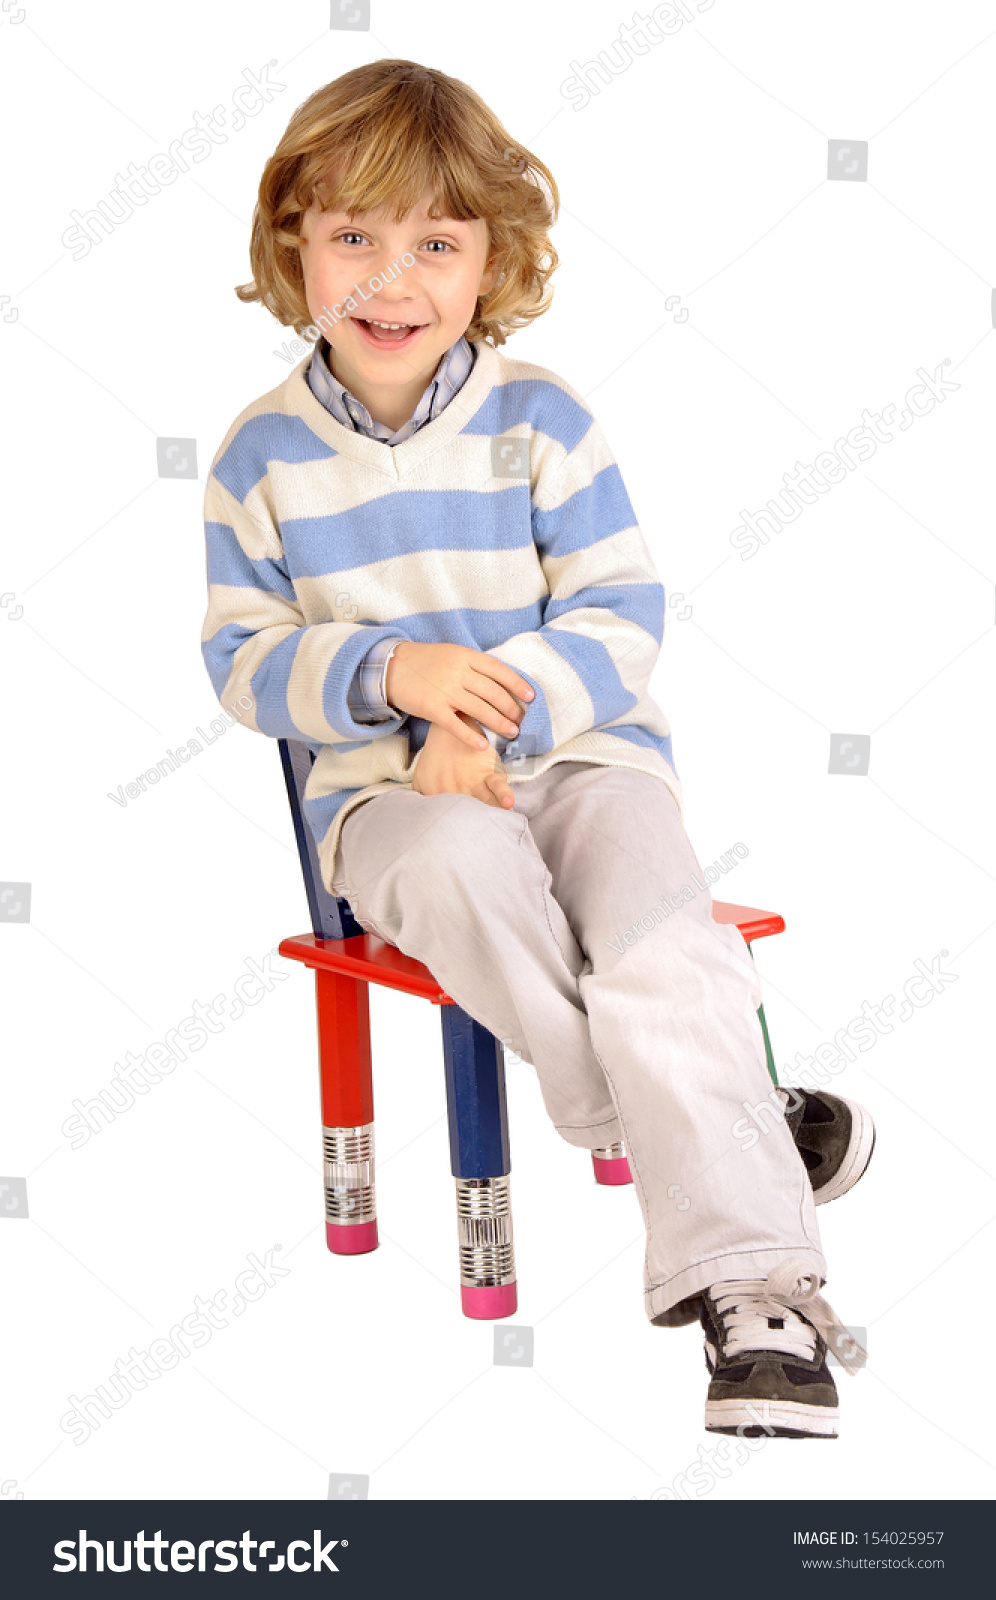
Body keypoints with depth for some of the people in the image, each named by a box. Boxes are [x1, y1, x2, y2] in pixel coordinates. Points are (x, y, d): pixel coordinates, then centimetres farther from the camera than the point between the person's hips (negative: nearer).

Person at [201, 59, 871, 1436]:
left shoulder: (539, 418, 0)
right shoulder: (263, 454, 3)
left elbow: (624, 616, -2)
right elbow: (243, 654, 4)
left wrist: (497, 717, -18)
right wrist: (388, 670, -15)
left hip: (577, 748, 0)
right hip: (387, 786, 0)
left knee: (660, 923, -29)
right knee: (463, 869, -36)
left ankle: (751, 1285, -27)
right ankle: (677, 1121, -20)